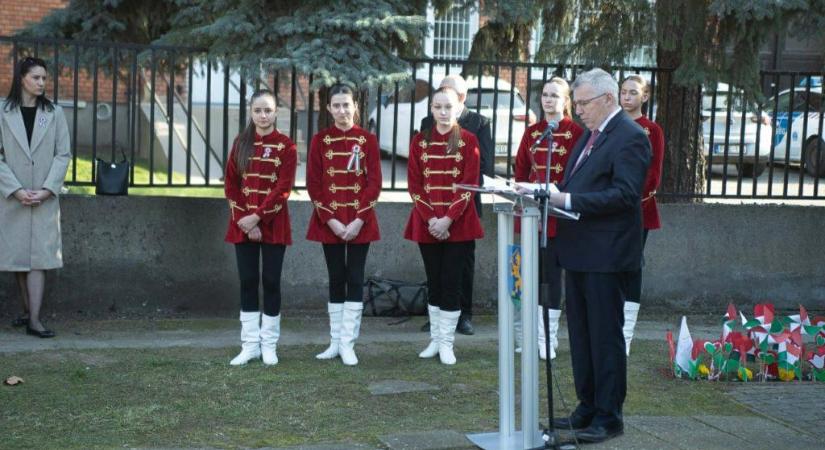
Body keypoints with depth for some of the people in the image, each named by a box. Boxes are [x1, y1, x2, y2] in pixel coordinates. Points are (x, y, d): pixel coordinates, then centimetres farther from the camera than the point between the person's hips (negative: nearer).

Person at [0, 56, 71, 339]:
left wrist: (47, 189, -10)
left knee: (39, 256, -6)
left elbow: (63, 154, 1)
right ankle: (29, 312, 18)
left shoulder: (54, 113, 4)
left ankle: (34, 321, -10)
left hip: (45, 197, 0)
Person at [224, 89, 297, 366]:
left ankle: (269, 345, 11)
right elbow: (230, 183, 3)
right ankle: (250, 344, 12)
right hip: (243, 223, 3)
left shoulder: (286, 146, -3)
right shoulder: (241, 143, 6)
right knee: (247, 281, 5)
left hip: (273, 223, -3)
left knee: (271, 281, 1)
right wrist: (243, 219, -8)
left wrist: (257, 216, -17)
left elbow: (283, 188, -11)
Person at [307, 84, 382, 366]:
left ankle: (347, 344, 2)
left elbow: (374, 183, -3)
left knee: (355, 279, -1)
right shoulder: (320, 140, 2)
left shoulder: (368, 140, 1)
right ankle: (335, 342, 14)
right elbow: (313, 184, -2)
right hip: (329, 222, 1)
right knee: (336, 279, 6)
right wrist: (330, 219, -11)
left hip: (359, 222, -1)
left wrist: (359, 220, -12)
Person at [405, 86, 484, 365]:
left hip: (458, 224, -2)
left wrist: (448, 219, -15)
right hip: (427, 224, 2)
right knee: (434, 282, 8)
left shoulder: (468, 141, -1)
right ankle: (435, 339, 18)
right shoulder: (420, 141, 5)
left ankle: (446, 343, 5)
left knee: (452, 282, -3)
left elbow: (469, 185, -6)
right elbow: (414, 185, 1)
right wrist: (430, 219, -11)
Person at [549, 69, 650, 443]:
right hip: (579, 253, 9)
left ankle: (608, 417, 7)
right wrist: (555, 195, 2)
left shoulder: (629, 137, -12)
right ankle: (588, 408, 25)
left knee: (605, 336, -2)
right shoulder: (590, 134, 17)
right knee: (581, 335, 15)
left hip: (605, 255, -9)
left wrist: (568, 200, -24)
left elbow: (625, 194, -22)